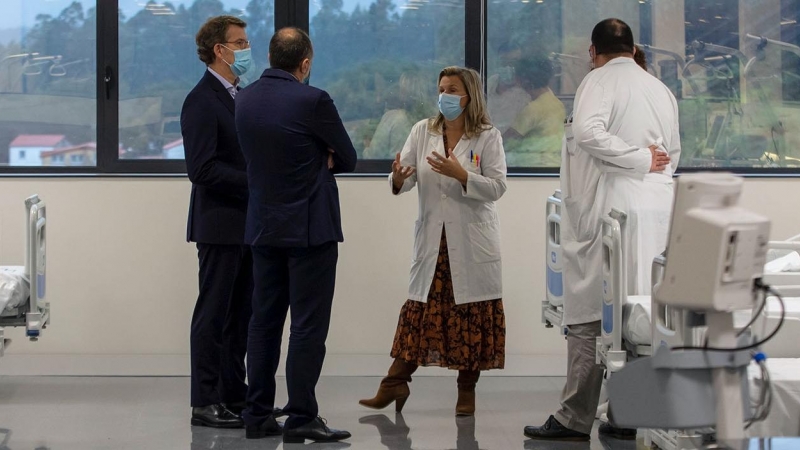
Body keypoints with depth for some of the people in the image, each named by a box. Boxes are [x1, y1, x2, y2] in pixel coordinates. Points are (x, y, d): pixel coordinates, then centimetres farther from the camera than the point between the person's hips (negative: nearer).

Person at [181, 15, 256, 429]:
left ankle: (234, 396, 18)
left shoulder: (238, 98, 16)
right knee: (214, 314, -4)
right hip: (220, 225, -9)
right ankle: (205, 403, 1)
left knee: (240, 314, 11)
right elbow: (202, 169, -20)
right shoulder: (202, 100, -13)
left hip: (245, 224, 9)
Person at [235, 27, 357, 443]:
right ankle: (301, 419, -3)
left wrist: (315, 159, 5)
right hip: (310, 229, -6)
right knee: (308, 327, -3)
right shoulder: (312, 101, -15)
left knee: (264, 323, 10)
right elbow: (347, 159, -4)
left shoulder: (244, 100, 5)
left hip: (263, 228, 6)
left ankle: (258, 415, 12)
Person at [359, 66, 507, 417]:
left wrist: (461, 175, -23)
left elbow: (497, 187, -10)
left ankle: (467, 390, 13)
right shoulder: (422, 132, 7)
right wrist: (398, 179, -24)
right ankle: (395, 384, 8)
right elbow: (406, 179, 0)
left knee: (471, 315, 3)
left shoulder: (488, 137, -2)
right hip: (431, 240, 2)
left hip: (472, 243, -2)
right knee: (420, 309, 4)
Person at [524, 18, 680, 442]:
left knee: (589, 315, -3)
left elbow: (588, 132, -21)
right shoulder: (661, 90, 15)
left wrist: (640, 160, -13)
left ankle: (575, 418, -3)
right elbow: (673, 153, 19)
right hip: (656, 212, 6)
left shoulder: (599, 81, -5)